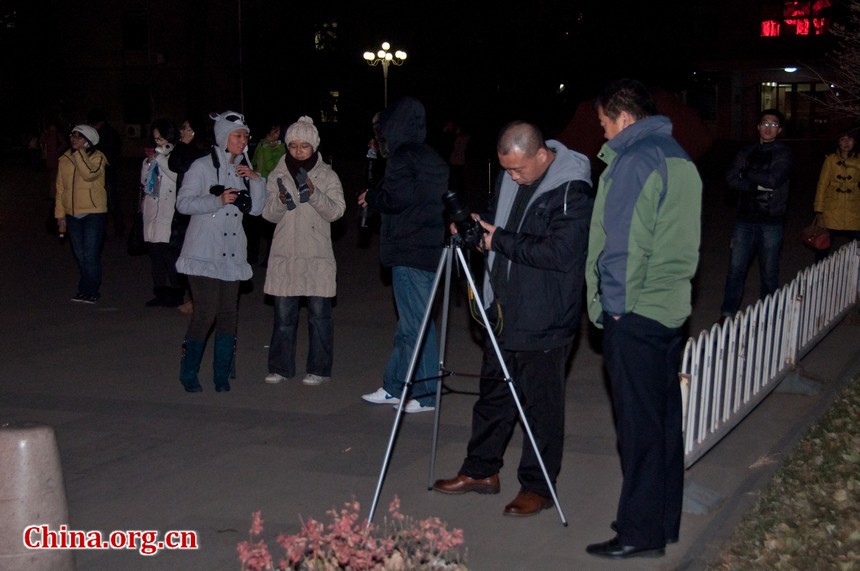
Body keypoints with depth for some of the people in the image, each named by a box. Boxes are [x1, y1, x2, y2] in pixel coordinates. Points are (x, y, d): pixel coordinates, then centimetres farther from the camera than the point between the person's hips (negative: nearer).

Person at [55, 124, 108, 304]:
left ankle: (90, 290, 4)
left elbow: (89, 174, -29)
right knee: (80, 255, 11)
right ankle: (86, 289, 21)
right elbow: (60, 187, 11)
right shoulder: (65, 159, 7)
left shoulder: (97, 157, -7)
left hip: (93, 213, -5)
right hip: (72, 214, 5)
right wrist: (60, 213, 9)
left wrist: (79, 152, -22)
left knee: (90, 255, -6)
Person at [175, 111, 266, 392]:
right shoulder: (202, 166, -5)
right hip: (204, 253, -6)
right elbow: (183, 203, -10)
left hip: (232, 253, 6)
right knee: (206, 311, -11)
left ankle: (222, 375, 13)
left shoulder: (243, 169, 14)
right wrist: (217, 200, -20)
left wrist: (257, 180, -3)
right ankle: (188, 372, 3)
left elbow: (256, 209, 11)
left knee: (229, 313, 4)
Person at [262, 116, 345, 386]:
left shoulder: (327, 176, 1)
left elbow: (336, 210, -10)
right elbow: (268, 214, 3)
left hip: (317, 255, -2)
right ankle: (280, 367, 16)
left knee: (319, 314, 0)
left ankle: (319, 369, 9)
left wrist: (314, 194, -25)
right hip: (284, 255, 2)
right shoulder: (277, 175, 7)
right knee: (283, 314, 7)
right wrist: (280, 202, -19)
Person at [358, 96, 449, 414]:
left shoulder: (403, 157, -13)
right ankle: (394, 387, 24)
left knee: (416, 325, -4)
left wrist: (370, 197, 1)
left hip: (409, 252, -10)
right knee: (409, 322, 15)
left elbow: (398, 198, -21)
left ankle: (426, 394, 1)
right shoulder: (432, 158, 14)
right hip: (430, 248, 10)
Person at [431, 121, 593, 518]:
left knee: (541, 403, 2)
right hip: (503, 311, 8)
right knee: (493, 392, 17)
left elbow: (559, 252, -26)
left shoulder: (572, 192, -19)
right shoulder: (509, 178, 7)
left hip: (544, 322, -8)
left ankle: (537, 486, 15)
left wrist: (500, 240, -21)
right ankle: (481, 470, 31)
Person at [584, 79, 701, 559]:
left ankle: (640, 532, 2)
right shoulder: (680, 158, 15)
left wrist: (615, 302, -8)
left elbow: (624, 242, -16)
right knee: (664, 419, 14)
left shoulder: (634, 161, -13)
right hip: (672, 308, 9)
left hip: (634, 314, -9)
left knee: (639, 427, -4)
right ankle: (665, 521, 22)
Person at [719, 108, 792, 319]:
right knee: (736, 268, 1)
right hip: (745, 220, 3)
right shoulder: (746, 153, 10)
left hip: (771, 222, -2)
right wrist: (758, 185, -15)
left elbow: (773, 179, -15)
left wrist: (746, 174, -2)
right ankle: (727, 314, 7)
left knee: (769, 272, 4)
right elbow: (731, 180, -3)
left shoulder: (783, 153, 0)